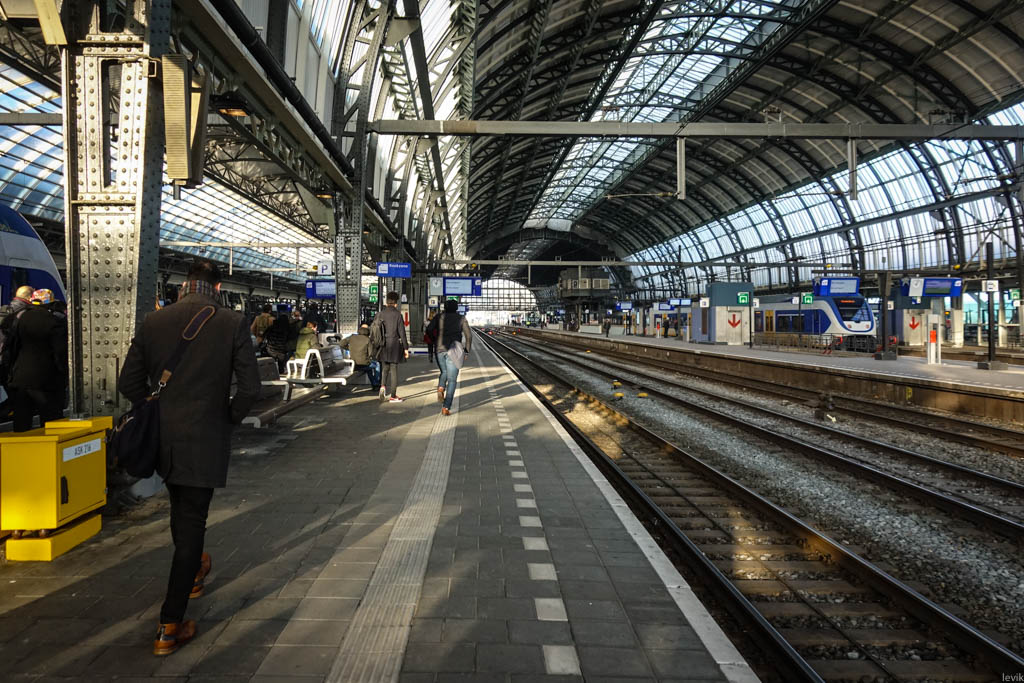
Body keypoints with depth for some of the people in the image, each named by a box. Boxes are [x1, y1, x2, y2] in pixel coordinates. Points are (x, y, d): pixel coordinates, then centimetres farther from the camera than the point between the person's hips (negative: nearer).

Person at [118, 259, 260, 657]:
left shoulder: (154, 322, 0)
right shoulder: (232, 323, -11)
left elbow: (128, 382, 3)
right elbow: (249, 388, -14)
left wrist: (155, 415, 17)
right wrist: (231, 417, 4)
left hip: (161, 440, 5)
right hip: (205, 441, -4)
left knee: (181, 511, 26)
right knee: (191, 522, 5)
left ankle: (192, 571, 52)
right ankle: (170, 627, 10)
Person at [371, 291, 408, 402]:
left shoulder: (380, 314, 3)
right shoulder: (398, 315, -6)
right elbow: (402, 333, -7)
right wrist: (406, 348, -2)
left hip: (383, 346, 3)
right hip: (394, 345, -3)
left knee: (385, 368, 18)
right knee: (394, 370, 2)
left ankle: (383, 386, -7)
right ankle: (393, 396, 6)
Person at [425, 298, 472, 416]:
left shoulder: (439, 317, 8)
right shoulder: (461, 318, 5)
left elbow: (429, 329, -3)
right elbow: (468, 336, 1)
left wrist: (435, 338, 15)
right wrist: (467, 350, 11)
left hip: (440, 349, 2)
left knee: (444, 372, 27)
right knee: (452, 380, 1)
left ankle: (440, 388, -3)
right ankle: (446, 407, -7)